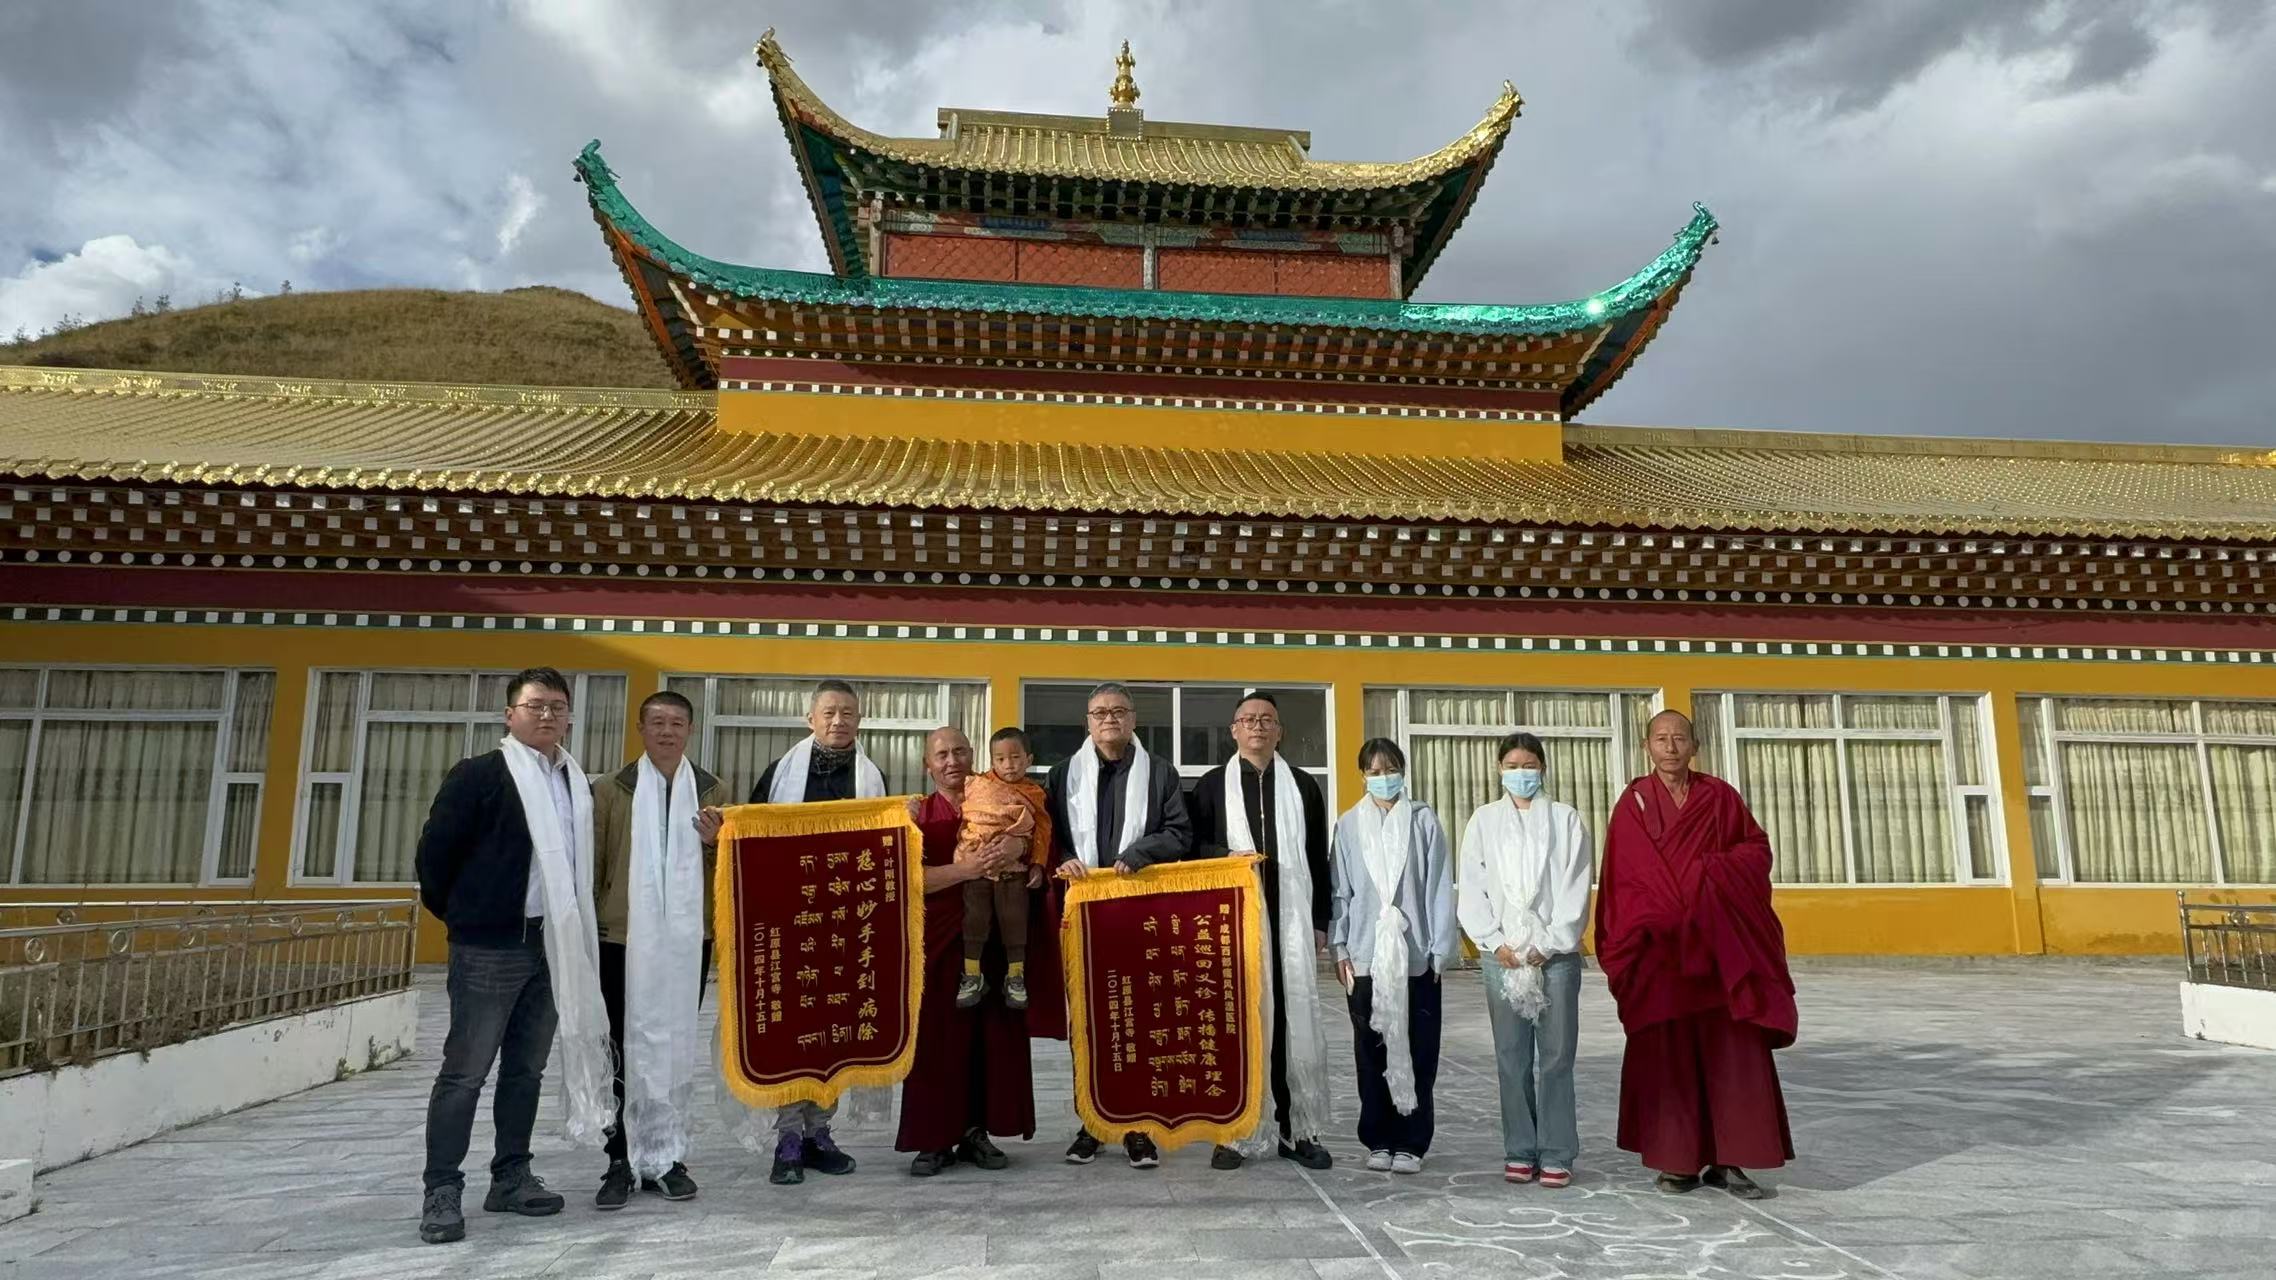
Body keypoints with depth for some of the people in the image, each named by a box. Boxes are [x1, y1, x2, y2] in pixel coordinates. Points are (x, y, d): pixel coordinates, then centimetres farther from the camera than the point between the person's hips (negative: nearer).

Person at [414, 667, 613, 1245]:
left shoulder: (577, 785, 10)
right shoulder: (477, 775, -7)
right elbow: (436, 850, -5)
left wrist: (570, 927, 11)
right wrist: (459, 914, 3)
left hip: (553, 945, 6)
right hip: (489, 946, -6)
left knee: (527, 1068, 13)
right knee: (466, 1070, -1)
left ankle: (511, 1177, 24)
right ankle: (441, 1190, 8)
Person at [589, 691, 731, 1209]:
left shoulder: (713, 792, 8)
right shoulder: (611, 790, 5)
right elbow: (593, 864, 5)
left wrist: (714, 842, -9)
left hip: (687, 939, 1)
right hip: (624, 937, -1)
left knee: (677, 1048, 8)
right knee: (625, 1050, 1)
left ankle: (667, 1158, 17)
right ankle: (622, 1161, 10)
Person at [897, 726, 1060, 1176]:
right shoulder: (917, 812, 4)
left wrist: (1017, 847, -18)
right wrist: (965, 870, -21)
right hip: (939, 937, -2)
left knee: (995, 1035, 2)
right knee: (938, 1037, -2)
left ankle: (977, 1133, 13)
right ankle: (934, 1138, 7)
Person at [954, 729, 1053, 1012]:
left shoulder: (1033, 794, 1)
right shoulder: (975, 786, 1)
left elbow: (1042, 832, 3)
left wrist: (1037, 864, -2)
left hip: (1013, 868, 0)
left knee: (1014, 922, 5)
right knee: (974, 921, 6)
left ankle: (1015, 978, 18)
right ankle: (972, 976, 18)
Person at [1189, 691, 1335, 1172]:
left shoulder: (1303, 786, 12)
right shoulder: (1211, 786, 9)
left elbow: (1319, 860, 12)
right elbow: (1193, 850, 7)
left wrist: (1321, 921, 7)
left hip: (1291, 919, 1)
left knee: (1296, 1019, 1)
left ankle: (1299, 1130, 11)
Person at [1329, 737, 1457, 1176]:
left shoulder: (1424, 821, 1)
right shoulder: (1349, 825, 5)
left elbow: (1439, 888, 1)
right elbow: (1340, 889, 7)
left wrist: (1440, 949, -2)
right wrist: (1340, 948, 3)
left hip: (1416, 954, -1)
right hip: (1366, 955, 1)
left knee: (1417, 1053, 3)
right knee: (1371, 1053, 6)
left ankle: (1411, 1143, 13)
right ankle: (1378, 1141, 18)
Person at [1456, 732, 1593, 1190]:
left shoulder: (1566, 820, 6)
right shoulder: (1483, 820, 9)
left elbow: (1576, 889, 0)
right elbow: (1471, 888, 6)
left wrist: (1548, 944, -8)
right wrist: (1496, 942, -4)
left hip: (1556, 955, -1)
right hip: (1502, 956, 1)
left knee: (1556, 1057, 0)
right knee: (1512, 1058, 3)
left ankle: (1557, 1155, 7)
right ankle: (1519, 1152, 12)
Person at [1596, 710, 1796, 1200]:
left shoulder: (1720, 797, 4)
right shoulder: (1632, 805, 1)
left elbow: (1758, 849, 11)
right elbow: (1618, 881, 1)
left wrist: (1717, 867, -8)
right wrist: (1623, 945, -5)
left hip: (1721, 947, 1)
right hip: (1658, 947, -1)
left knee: (1733, 1050, 0)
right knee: (1667, 1054, 2)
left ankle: (1728, 1161, 8)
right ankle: (1676, 1160, 10)